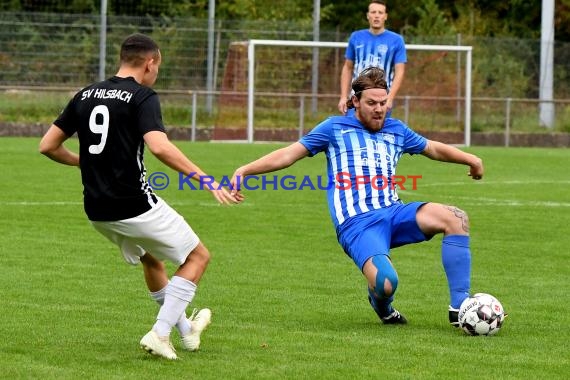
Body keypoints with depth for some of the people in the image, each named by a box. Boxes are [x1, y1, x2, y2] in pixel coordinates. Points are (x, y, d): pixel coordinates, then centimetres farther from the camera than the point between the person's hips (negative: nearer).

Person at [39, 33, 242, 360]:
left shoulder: (85, 96, 9)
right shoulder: (143, 97, -10)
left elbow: (48, 146, 12)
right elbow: (160, 147, -27)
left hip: (97, 211, 7)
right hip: (135, 206, -7)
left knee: (151, 259, 31)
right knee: (198, 257, 10)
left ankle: (187, 331, 41)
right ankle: (159, 334, 0)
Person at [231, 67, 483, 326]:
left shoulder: (396, 130, 20)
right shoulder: (336, 128, 9)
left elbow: (433, 148, 38)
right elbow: (289, 154, 9)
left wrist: (470, 159, 30)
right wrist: (245, 171, 1)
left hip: (393, 212, 5)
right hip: (356, 224, -5)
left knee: (455, 218, -21)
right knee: (386, 284, -31)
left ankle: (459, 307, -16)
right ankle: (382, 305, 11)